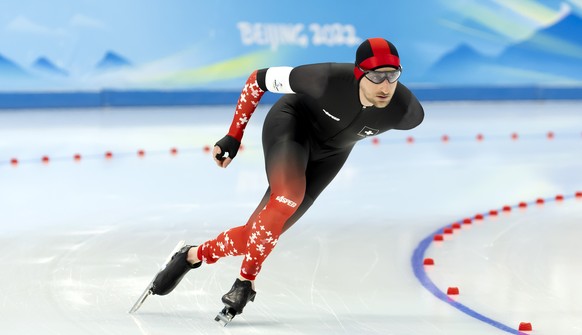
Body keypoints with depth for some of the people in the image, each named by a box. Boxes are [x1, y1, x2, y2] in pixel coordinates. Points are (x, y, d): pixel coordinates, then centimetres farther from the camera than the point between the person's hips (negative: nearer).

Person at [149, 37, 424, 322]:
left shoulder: (406, 111, -29)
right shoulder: (330, 79, -36)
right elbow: (258, 79, -21)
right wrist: (233, 137, -19)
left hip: (329, 153, 4)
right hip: (293, 120, -3)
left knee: (262, 234, -4)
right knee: (288, 195, -33)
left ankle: (195, 255, 19)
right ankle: (246, 279, -16)